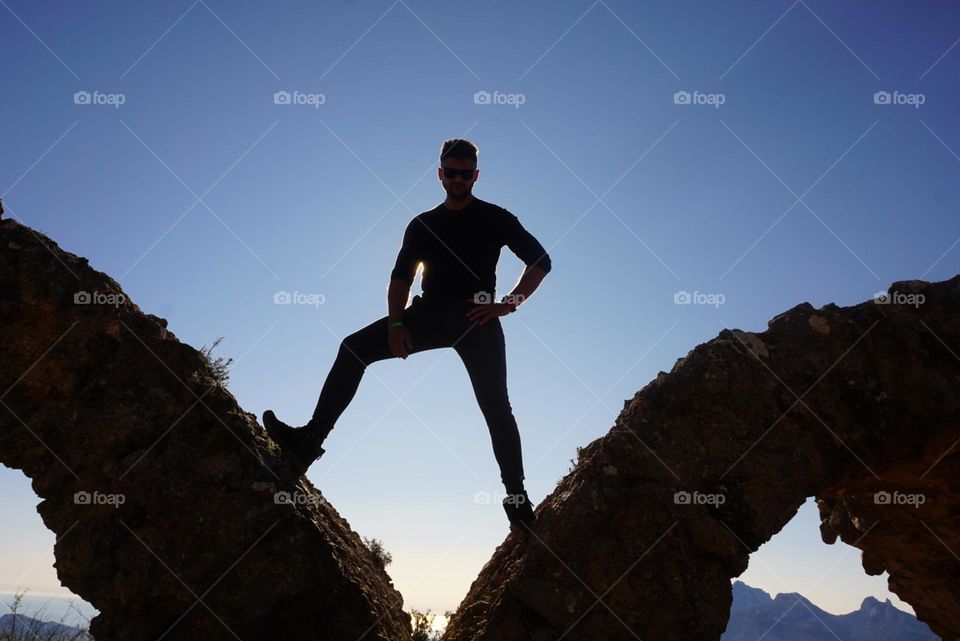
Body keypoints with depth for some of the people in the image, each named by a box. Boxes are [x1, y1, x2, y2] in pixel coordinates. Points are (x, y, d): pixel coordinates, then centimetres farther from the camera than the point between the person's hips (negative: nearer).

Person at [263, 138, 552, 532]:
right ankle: (310, 440, -21)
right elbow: (401, 277, 9)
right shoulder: (422, 225, 18)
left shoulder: (494, 218, 9)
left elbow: (540, 261, 4)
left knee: (495, 407, -12)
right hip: (430, 313, 3)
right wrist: (396, 323, -8)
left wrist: (508, 304, -9)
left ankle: (517, 498, -7)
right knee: (354, 348, -14)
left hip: (476, 318, -3)